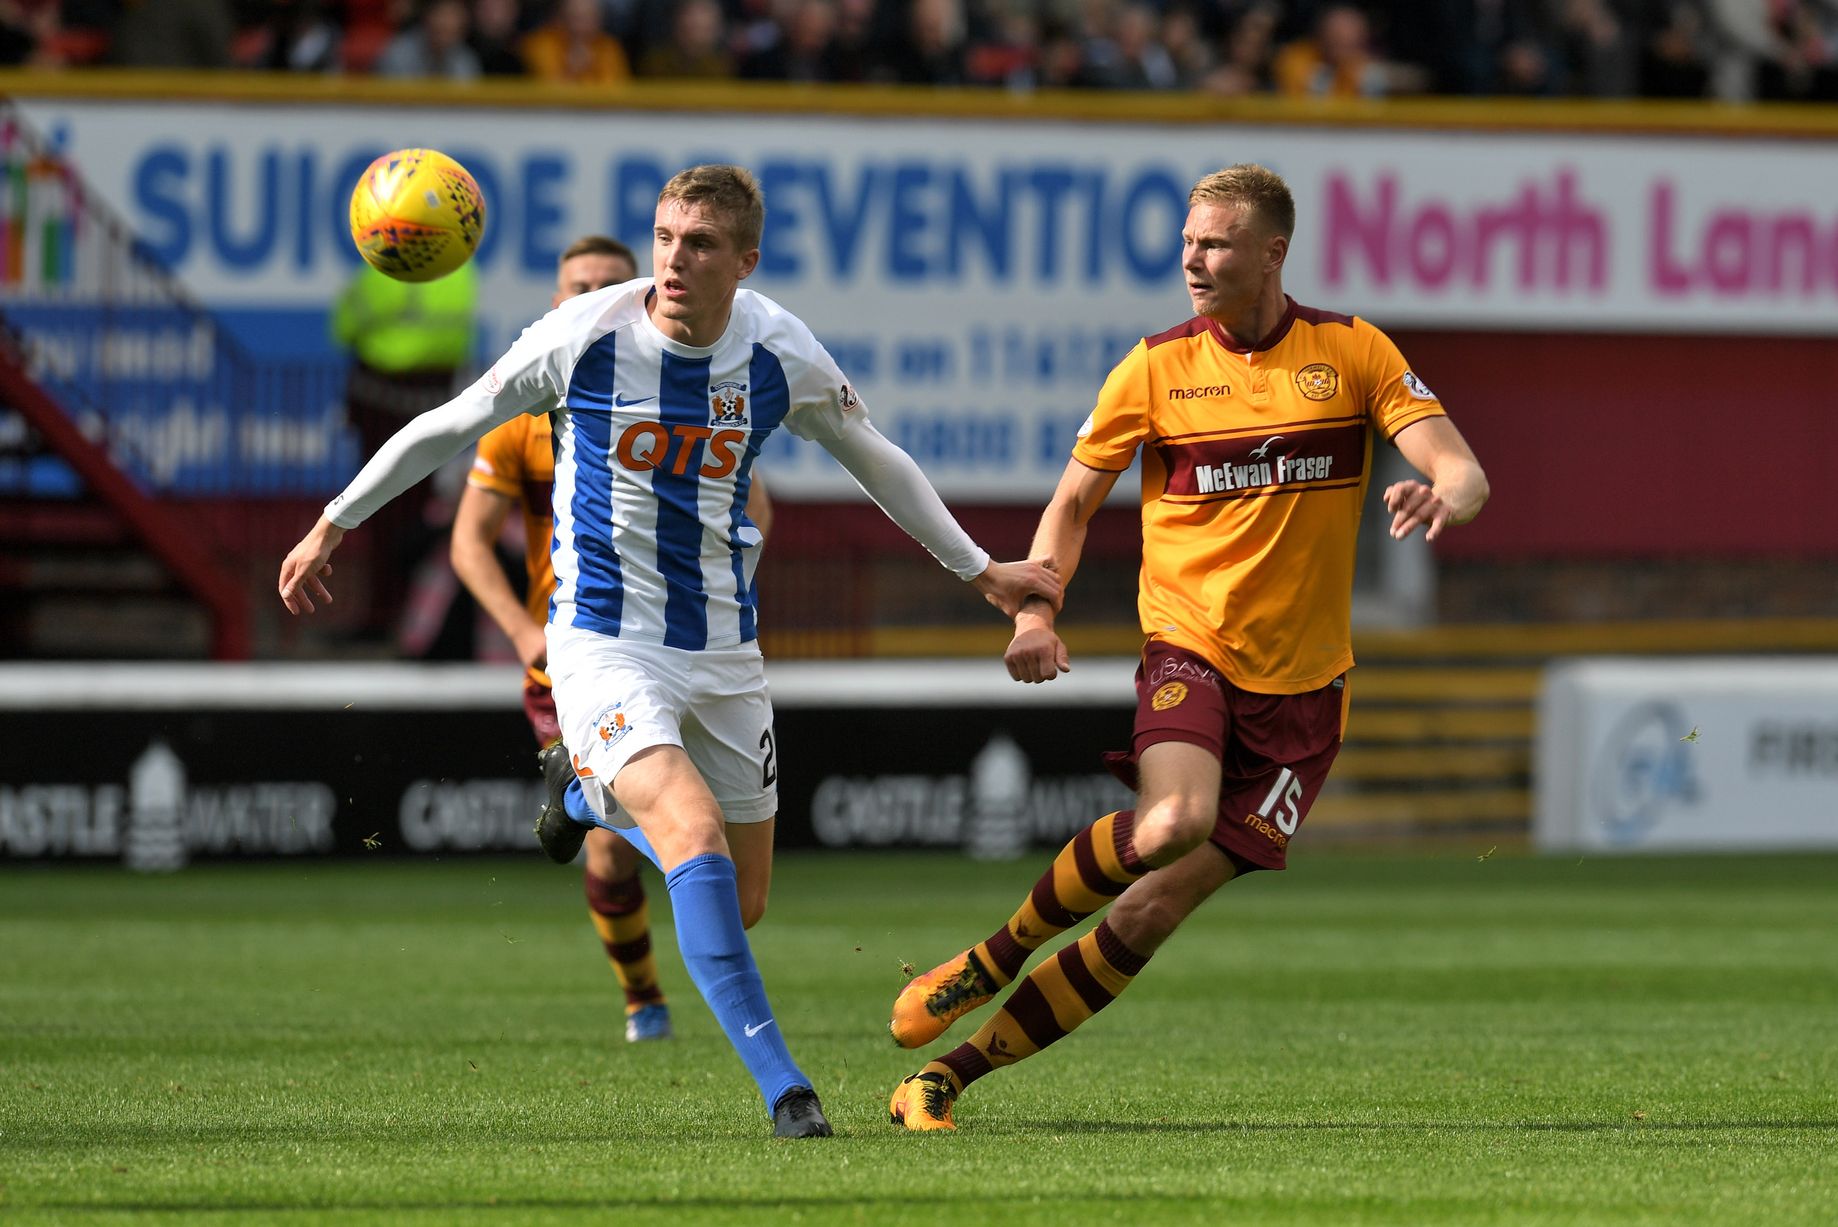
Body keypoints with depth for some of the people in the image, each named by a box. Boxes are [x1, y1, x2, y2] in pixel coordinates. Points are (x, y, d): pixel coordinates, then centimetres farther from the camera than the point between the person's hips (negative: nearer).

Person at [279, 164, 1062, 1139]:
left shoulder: (783, 356, -6)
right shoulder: (583, 337, -14)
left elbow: (877, 462, 13)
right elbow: (449, 426, 1)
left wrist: (981, 570, 19)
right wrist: (334, 524, 7)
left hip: (722, 650, 4)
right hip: (603, 645, -4)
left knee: (738, 896, 10)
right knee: (696, 837, -27)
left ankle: (595, 797, 41)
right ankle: (780, 1084, -25)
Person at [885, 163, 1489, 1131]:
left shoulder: (1354, 353, 0)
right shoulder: (1157, 367, 1)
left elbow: (1462, 471, -6)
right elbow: (1073, 500, 10)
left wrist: (1442, 497, -31)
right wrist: (1035, 611, -8)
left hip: (1300, 685, 1)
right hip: (1189, 644, -1)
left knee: (1152, 912, -5)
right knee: (1173, 822, -33)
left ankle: (945, 1079, 1)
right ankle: (992, 959, -10)